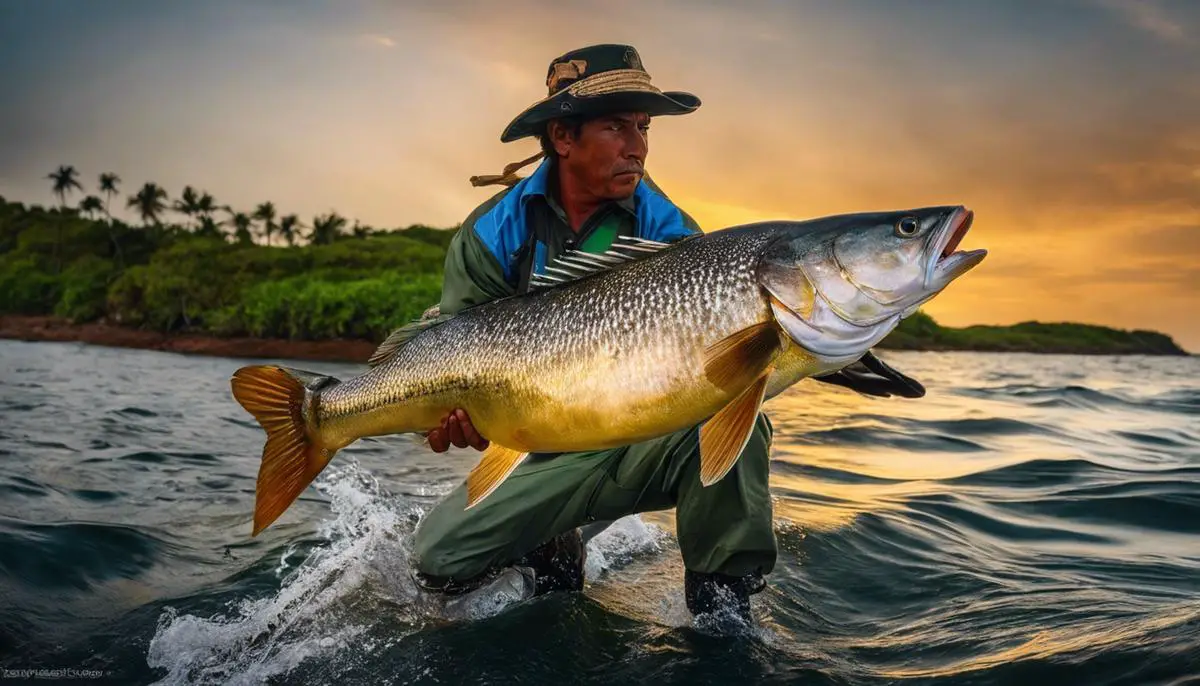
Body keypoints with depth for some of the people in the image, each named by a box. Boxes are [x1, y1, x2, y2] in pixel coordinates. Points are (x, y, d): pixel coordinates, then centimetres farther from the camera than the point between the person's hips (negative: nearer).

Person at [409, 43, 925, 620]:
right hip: (551, 455, 1)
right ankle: (551, 549, 20)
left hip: (654, 438, 0)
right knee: (438, 559, -13)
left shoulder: (665, 228, -7)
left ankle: (722, 611, -9)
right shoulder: (493, 231, -5)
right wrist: (452, 405, -29)